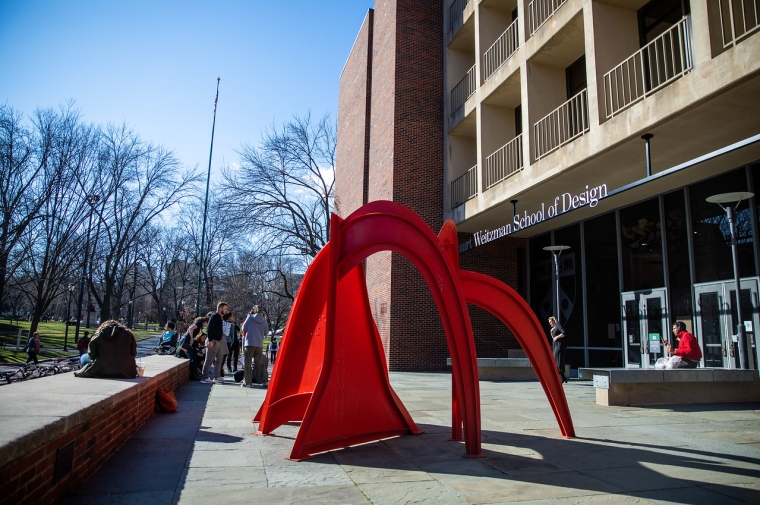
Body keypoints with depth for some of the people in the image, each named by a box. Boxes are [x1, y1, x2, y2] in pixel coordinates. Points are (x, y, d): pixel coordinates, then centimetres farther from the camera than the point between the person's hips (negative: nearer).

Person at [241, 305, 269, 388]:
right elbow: (266, 333, 9)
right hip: (259, 344, 3)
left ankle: (247, 382, 1)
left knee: (247, 363, 4)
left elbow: (244, 329, 1)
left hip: (249, 343, -3)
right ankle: (264, 381, 12)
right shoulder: (264, 320, 5)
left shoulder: (250, 318, -3)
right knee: (259, 363, 13)